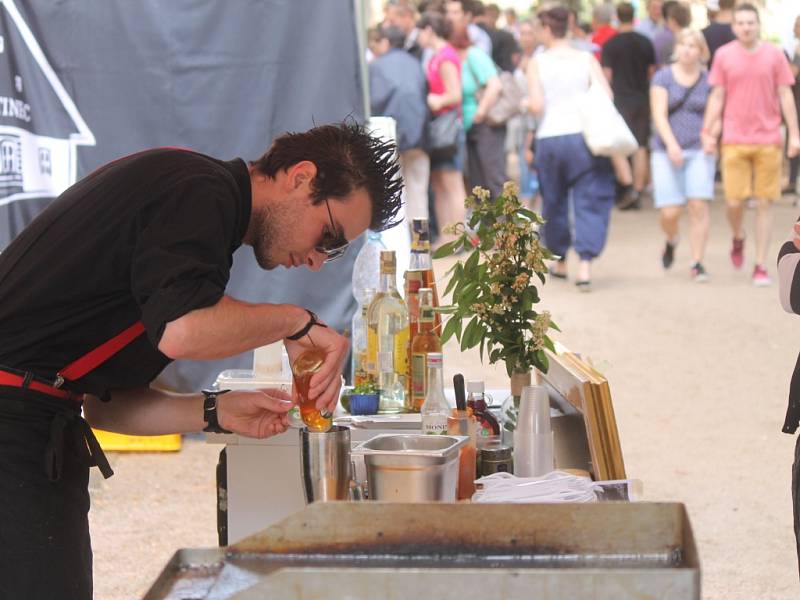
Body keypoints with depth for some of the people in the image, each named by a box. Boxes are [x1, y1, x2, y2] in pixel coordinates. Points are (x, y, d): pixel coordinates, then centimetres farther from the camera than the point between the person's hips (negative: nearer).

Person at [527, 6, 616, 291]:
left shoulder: (537, 62, 1)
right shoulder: (587, 59, 4)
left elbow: (536, 105, -7)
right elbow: (606, 96, -4)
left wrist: (526, 104, 14)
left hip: (549, 138, 0)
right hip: (583, 136, 0)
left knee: (554, 202, 16)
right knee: (589, 202, 0)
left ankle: (561, 261, 28)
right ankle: (585, 265, -15)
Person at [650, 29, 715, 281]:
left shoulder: (708, 80, 6)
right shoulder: (663, 77, 1)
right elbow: (659, 115, -7)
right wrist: (671, 143, -22)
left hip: (699, 151, 1)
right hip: (667, 152, -1)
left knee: (698, 206, -11)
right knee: (670, 212, -5)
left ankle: (697, 263, -1)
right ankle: (671, 240, 30)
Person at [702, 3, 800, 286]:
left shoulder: (774, 55, 1)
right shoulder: (724, 55, 2)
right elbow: (717, 97, 6)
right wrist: (708, 132, 1)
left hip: (768, 140, 0)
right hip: (734, 140, 0)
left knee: (764, 203, 2)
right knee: (734, 202, -4)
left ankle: (761, 266, 10)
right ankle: (738, 238, 30)